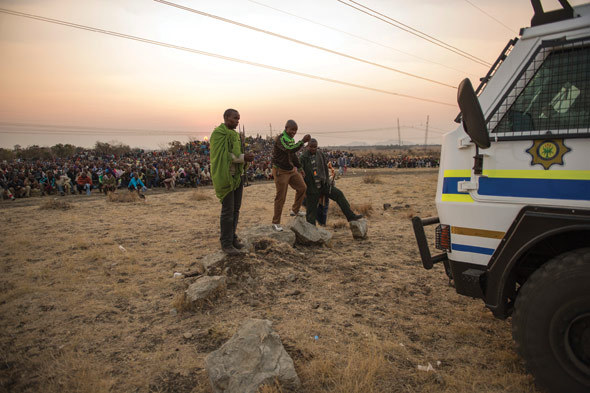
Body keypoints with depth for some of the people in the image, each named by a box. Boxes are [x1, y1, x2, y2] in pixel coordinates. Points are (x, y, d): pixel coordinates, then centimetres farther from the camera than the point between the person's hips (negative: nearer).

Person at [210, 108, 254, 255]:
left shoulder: (234, 134, 15)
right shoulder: (218, 133, -10)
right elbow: (223, 155, -19)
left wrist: (246, 158, -3)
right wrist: (243, 157, -20)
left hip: (238, 175, 8)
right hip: (226, 176, -8)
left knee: (236, 209, 11)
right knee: (228, 210, -5)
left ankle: (232, 237, 23)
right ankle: (226, 243, 4)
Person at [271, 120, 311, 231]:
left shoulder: (291, 139, 8)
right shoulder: (280, 139, -20)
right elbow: (290, 150, -37)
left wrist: (299, 167, 21)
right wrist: (303, 141, -43)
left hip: (291, 170, 8)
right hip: (280, 171, -8)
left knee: (302, 188, 7)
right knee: (281, 197, -3)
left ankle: (295, 210, 25)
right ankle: (276, 222, 10)